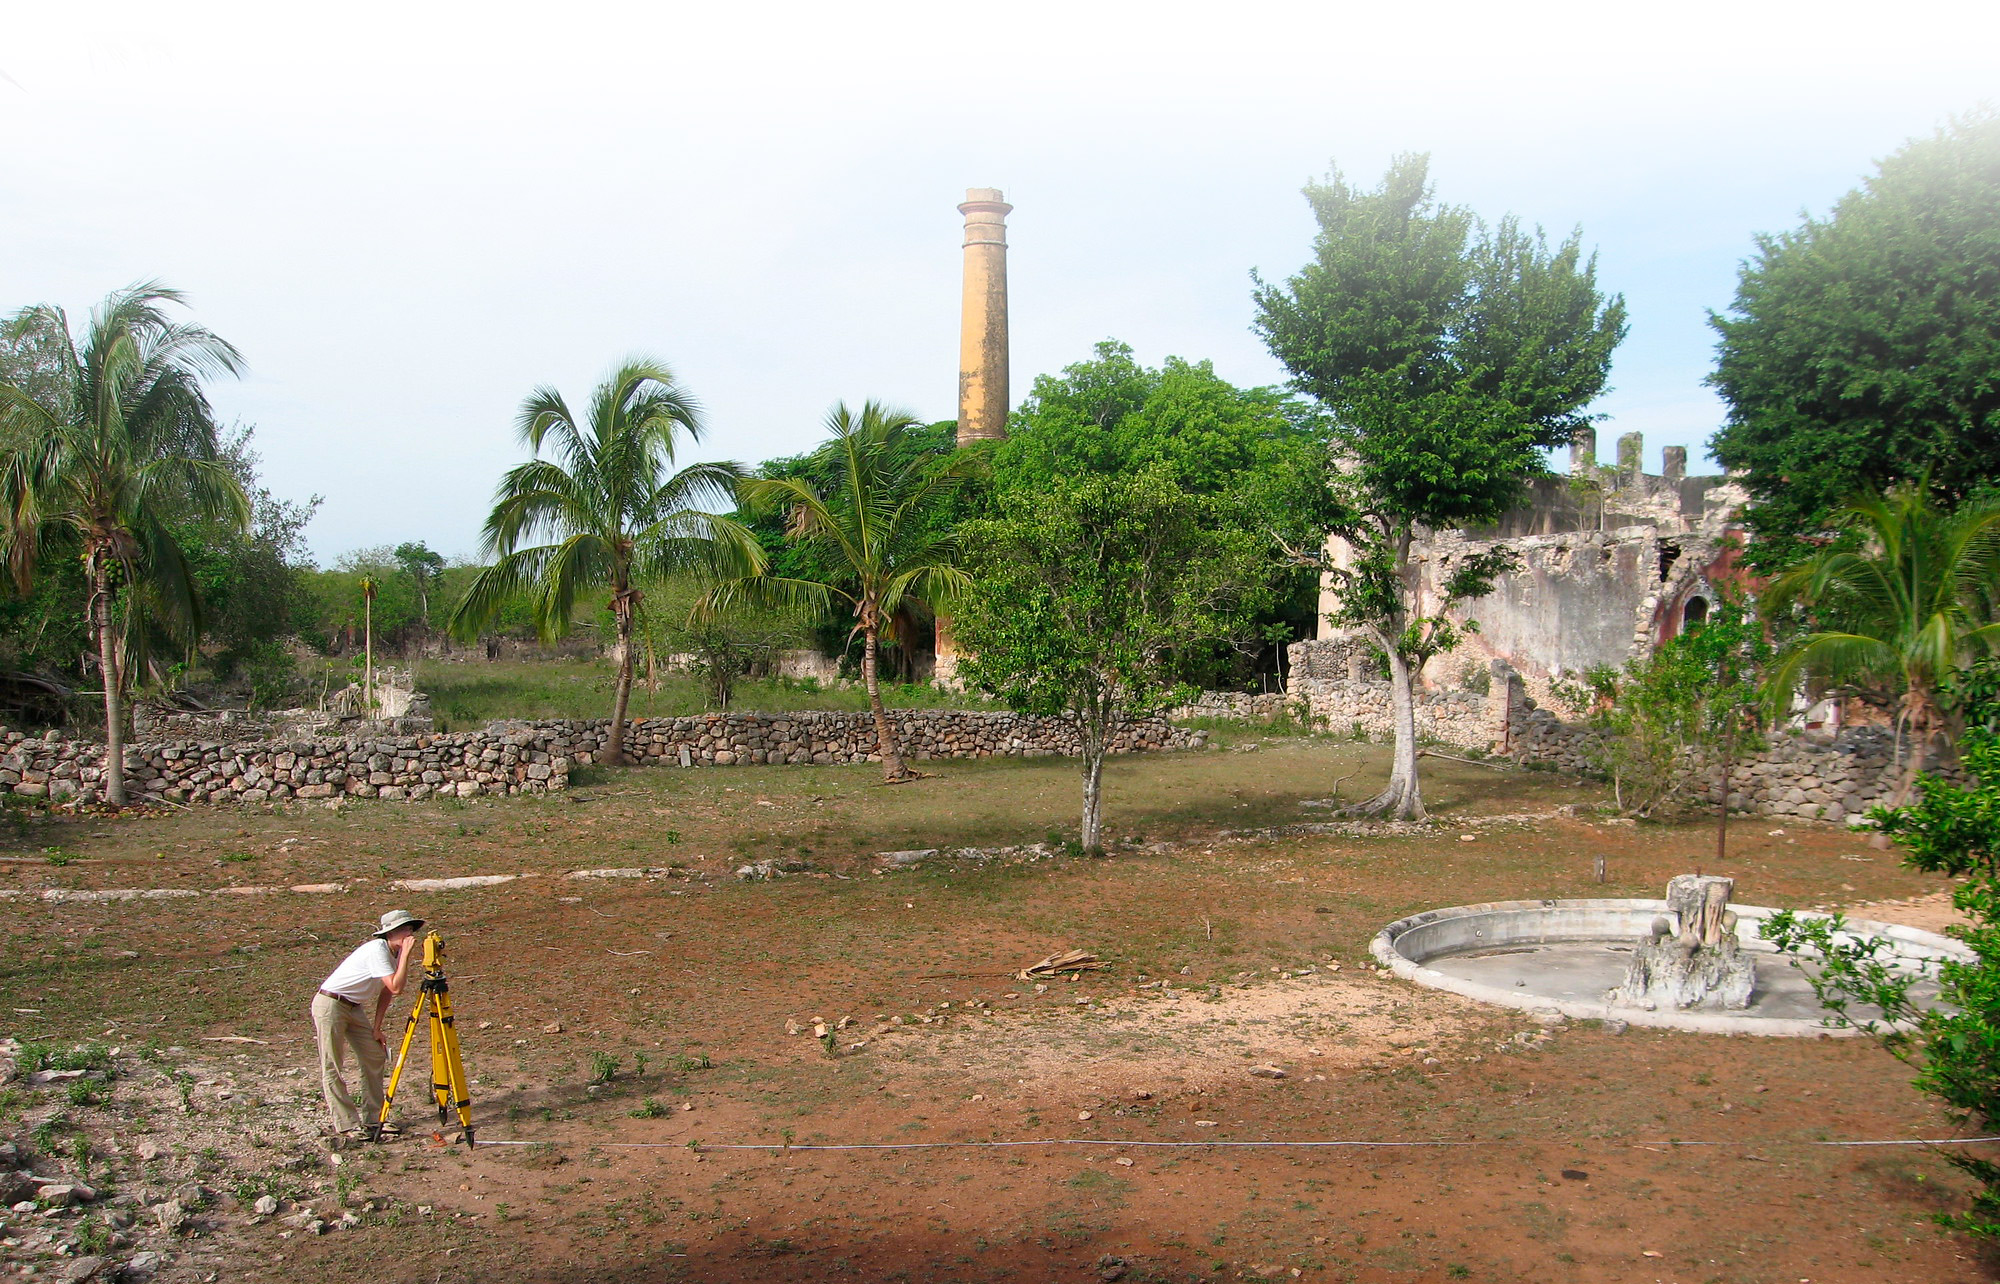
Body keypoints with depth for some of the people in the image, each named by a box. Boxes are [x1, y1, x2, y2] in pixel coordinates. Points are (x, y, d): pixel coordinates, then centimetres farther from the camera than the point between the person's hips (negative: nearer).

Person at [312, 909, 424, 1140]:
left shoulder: (394, 953, 3)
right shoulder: (377, 950, -24)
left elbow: (386, 992, 12)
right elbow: (396, 988, -31)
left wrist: (376, 1028, 9)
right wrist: (406, 954, -29)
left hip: (354, 1007, 10)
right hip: (330, 1005, -10)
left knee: (375, 1057, 7)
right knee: (332, 1067, -4)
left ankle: (373, 1117, 15)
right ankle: (345, 1125, 1)